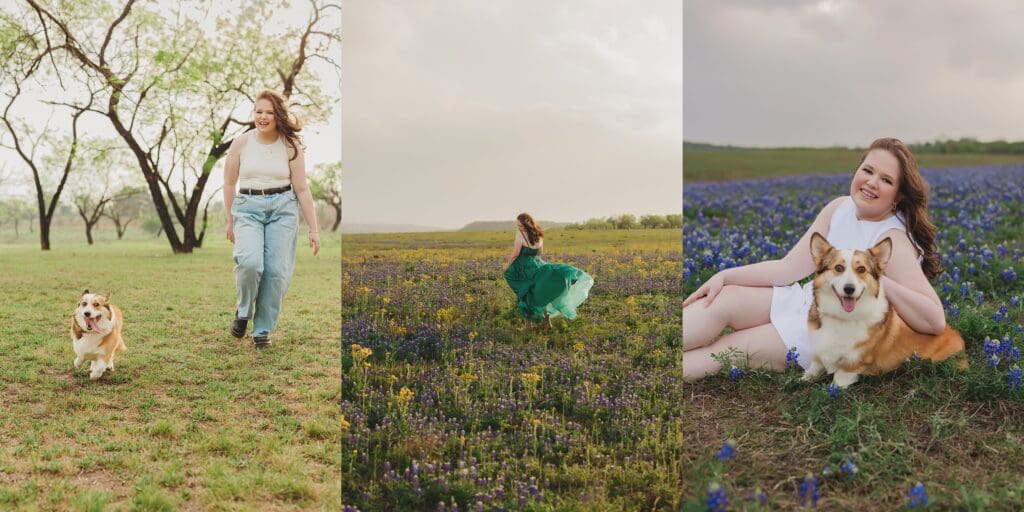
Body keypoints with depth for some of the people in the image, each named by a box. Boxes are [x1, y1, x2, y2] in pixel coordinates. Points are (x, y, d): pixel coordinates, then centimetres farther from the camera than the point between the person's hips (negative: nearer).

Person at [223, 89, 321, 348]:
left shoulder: (290, 146, 2)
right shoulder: (241, 143, 4)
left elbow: (302, 189, 3)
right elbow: (229, 183, 14)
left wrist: (313, 229, 1)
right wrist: (230, 221, 17)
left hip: (283, 209, 0)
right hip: (248, 208, 0)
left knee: (277, 271, -6)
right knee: (250, 262, -23)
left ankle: (262, 330, 11)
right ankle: (243, 311, 6)